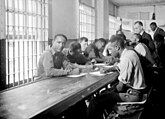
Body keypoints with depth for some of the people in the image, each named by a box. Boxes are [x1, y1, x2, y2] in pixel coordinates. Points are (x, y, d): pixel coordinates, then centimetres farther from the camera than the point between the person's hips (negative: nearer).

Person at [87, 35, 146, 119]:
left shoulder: (126, 58, -23)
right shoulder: (129, 52, 8)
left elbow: (121, 86, -21)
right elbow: (119, 67, 28)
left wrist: (112, 92, -3)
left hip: (133, 94, -10)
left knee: (95, 102, -16)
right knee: (103, 93, 20)